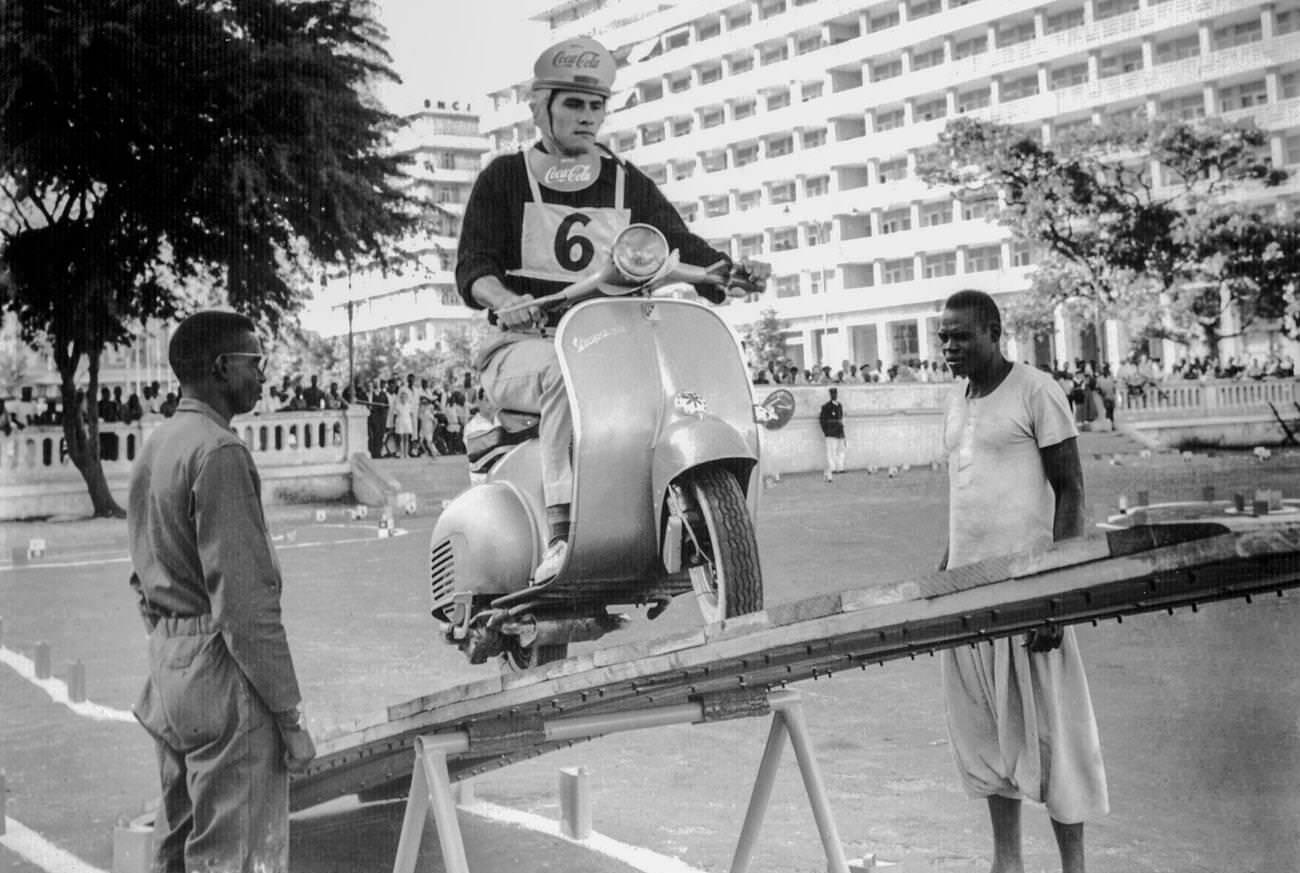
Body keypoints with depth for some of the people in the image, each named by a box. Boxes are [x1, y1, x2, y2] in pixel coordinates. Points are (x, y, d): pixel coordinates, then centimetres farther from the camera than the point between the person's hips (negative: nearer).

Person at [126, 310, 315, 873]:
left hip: (166, 664, 10)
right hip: (221, 677, -9)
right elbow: (243, 595, -20)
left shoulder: (154, 448, 13)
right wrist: (289, 714, -17)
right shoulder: (219, 451, -16)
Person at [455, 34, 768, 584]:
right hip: (527, 345, -4)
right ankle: (562, 535, -46)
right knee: (566, 377, -39)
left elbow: (680, 243, 9)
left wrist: (722, 271, -15)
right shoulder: (505, 178, 8)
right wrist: (504, 300, -28)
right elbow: (472, 265, -4)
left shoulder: (629, 184, 19)